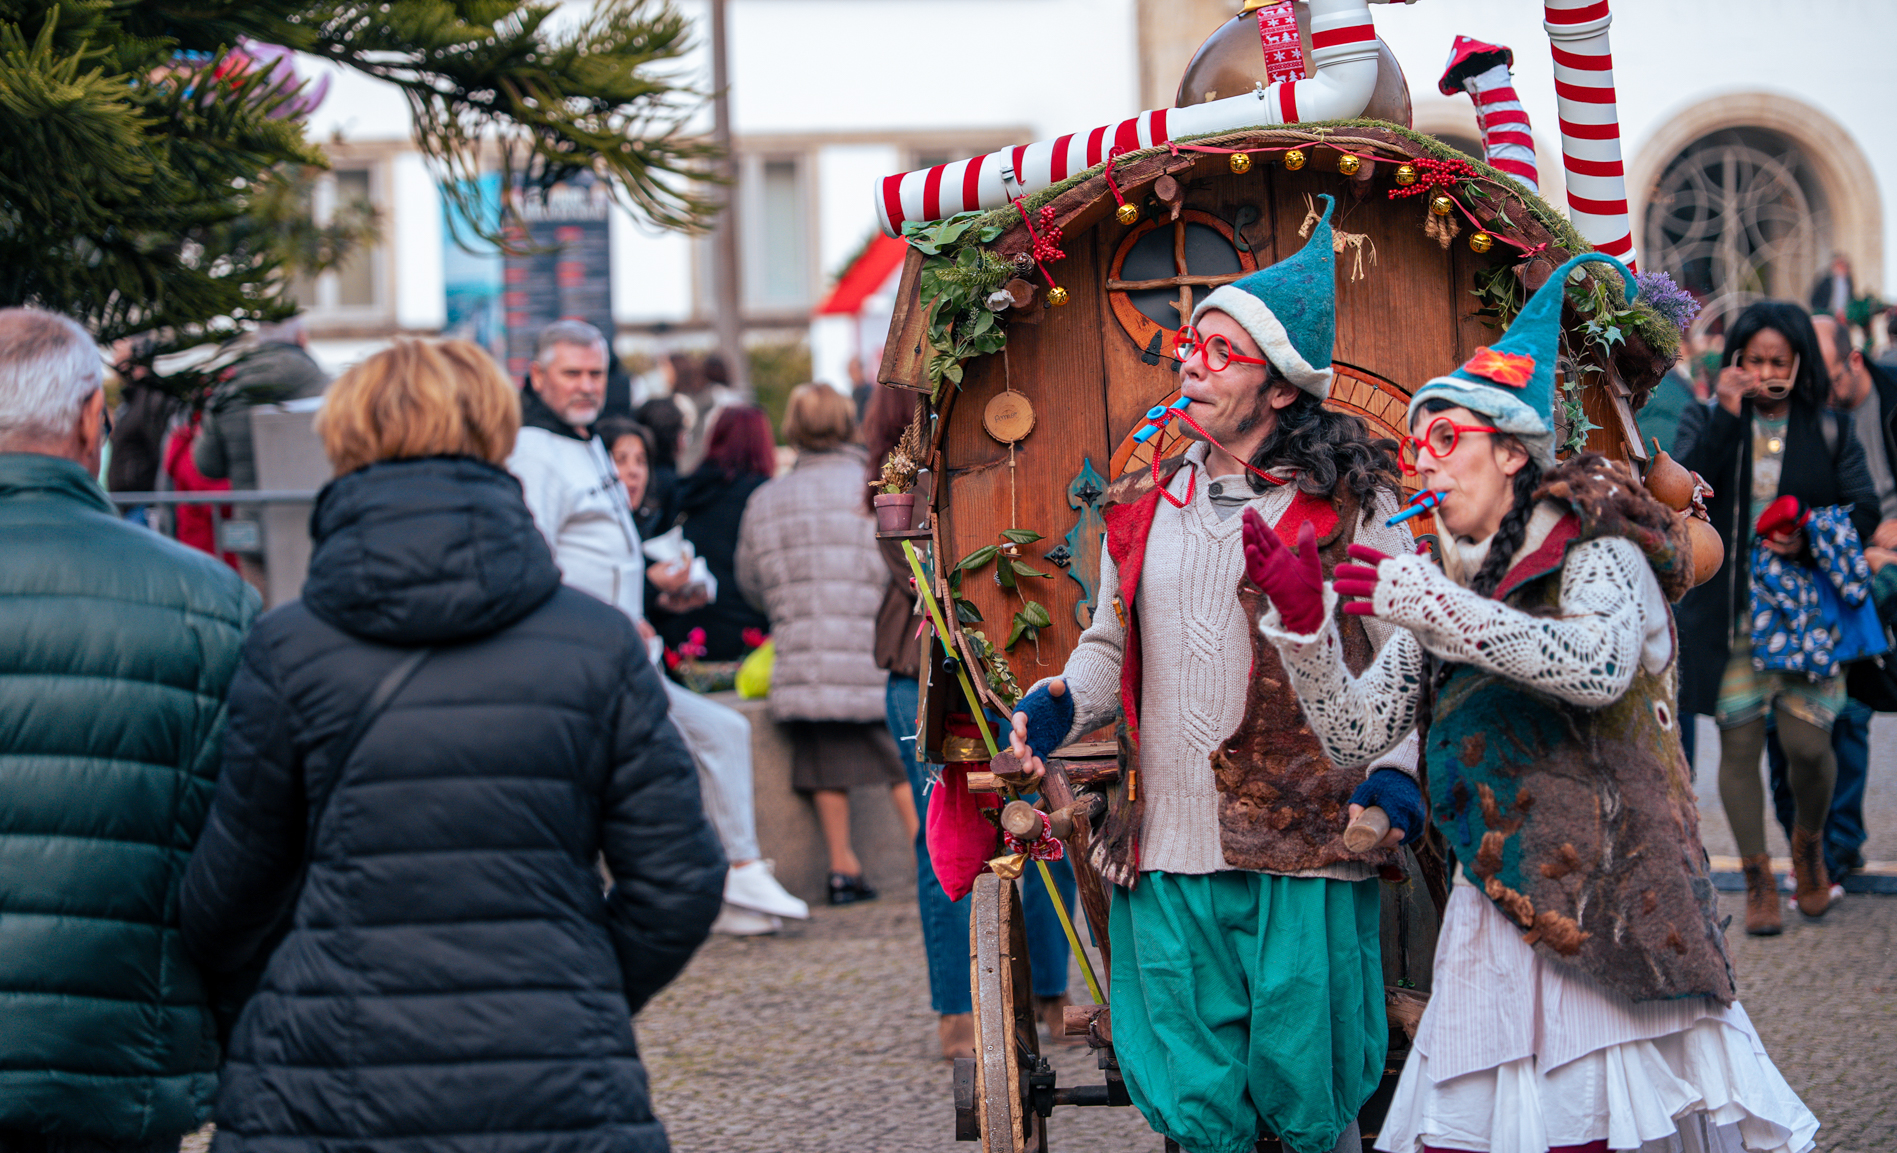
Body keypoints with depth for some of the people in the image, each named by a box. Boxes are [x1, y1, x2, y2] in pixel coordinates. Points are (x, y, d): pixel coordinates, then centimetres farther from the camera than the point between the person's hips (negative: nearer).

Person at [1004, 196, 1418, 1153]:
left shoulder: (1349, 498, 1)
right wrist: (1061, 701, 4)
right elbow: (1111, 643, 24)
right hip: (1165, 857, 4)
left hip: (1302, 856, -4)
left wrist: (1398, 767, -14)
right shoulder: (1142, 503, 14)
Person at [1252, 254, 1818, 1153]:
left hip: (1612, 901, -5)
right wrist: (1303, 617, -3)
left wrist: (1430, 603, -25)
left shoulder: (1597, 555, -1)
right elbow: (1355, 734, 11)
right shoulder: (1441, 598, 16)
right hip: (1498, 915, 5)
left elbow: (1599, 666, -22)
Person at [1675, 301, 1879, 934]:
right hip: (1730, 611, 0)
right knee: (1739, 741, 1)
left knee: (1808, 742, -5)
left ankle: (1809, 841, 26)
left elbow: (1864, 510, 0)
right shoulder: (1709, 423, 4)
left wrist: (1809, 538, -17)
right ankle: (1758, 879, 13)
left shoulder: (1829, 432, 6)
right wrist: (1728, 414, -18)